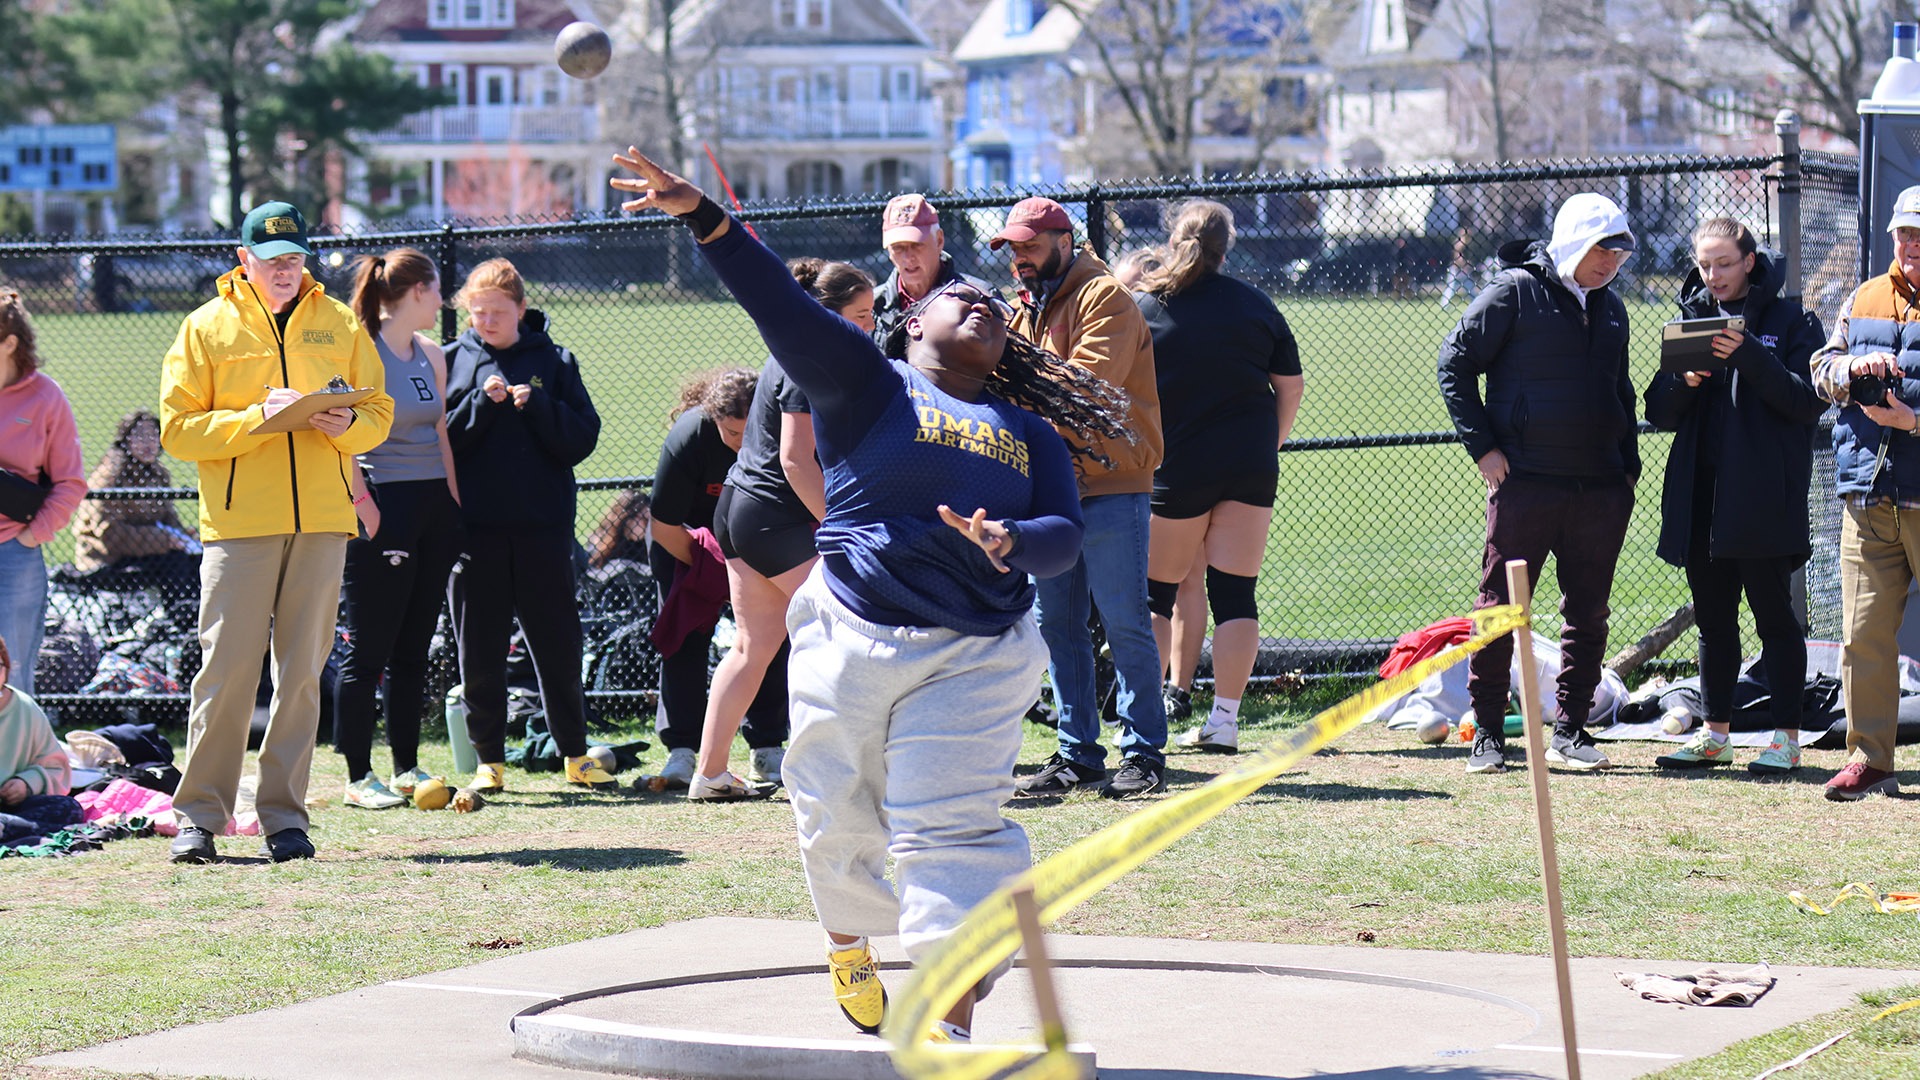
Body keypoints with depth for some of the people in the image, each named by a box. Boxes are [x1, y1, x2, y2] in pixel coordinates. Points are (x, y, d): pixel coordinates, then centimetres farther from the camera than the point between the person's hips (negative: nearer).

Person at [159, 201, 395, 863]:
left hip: (322, 520, 2)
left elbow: (379, 412, 14)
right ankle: (199, 816, 1)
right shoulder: (206, 328, 4)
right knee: (227, 668, -6)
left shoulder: (340, 325, 12)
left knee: (302, 671, 2)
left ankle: (284, 815, 8)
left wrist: (347, 425, -8)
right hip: (238, 522, -2)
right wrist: (257, 418, -14)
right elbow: (177, 429, -2)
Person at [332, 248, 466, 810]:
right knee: (368, 650, -3)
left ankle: (407, 767, 17)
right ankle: (358, 775, 2)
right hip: (384, 506, -7)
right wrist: (366, 509, -17)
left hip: (434, 508, 7)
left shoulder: (431, 355, 13)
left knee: (414, 648, 11)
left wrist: (455, 505, 12)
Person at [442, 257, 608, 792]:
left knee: (558, 644, 5)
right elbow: (442, 441, -2)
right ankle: (489, 760, 12)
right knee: (481, 649, 3)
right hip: (475, 523, 0)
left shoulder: (553, 361, 5)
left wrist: (537, 406, -14)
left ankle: (575, 754, 17)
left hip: (543, 524, 0)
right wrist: (482, 402, -15)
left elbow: (583, 438, -1)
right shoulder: (453, 362, 5)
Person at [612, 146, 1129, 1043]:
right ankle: (849, 944, 40)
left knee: (953, 827, -12)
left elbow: (1065, 533, 5)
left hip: (978, 657, 1)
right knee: (839, 819, 9)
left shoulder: (1028, 433, 16)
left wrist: (1008, 544, -19)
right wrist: (703, 218, -19)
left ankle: (950, 1022, -18)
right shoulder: (869, 383, 5)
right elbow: (781, 304, -6)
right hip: (852, 636, -1)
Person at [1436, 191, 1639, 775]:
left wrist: (1628, 466, 16)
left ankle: (1569, 731, 13)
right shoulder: (1514, 293, -3)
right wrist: (1482, 445, -8)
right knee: (1501, 607, -2)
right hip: (1524, 482, -5)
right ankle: (1488, 733, 5)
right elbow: (1454, 362, -3)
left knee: (1588, 614, 6)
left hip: (1601, 487, 6)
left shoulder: (1610, 309, 16)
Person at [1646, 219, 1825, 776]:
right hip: (1699, 495, 5)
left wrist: (1749, 356, -21)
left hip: (1764, 498, -5)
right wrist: (1683, 382, -12)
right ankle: (1714, 733, 19)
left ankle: (1786, 736, 4)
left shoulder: (1790, 321, -1)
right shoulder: (1690, 319, 12)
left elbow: (1810, 401, -12)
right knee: (1712, 619, 11)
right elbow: (1660, 413, 10)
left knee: (1774, 615, -1)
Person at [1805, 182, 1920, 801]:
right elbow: (1821, 372, 13)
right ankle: (1869, 758, 8)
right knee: (1864, 633, 2)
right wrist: (1855, 367, -7)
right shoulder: (1863, 301, 16)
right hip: (1868, 499, 4)